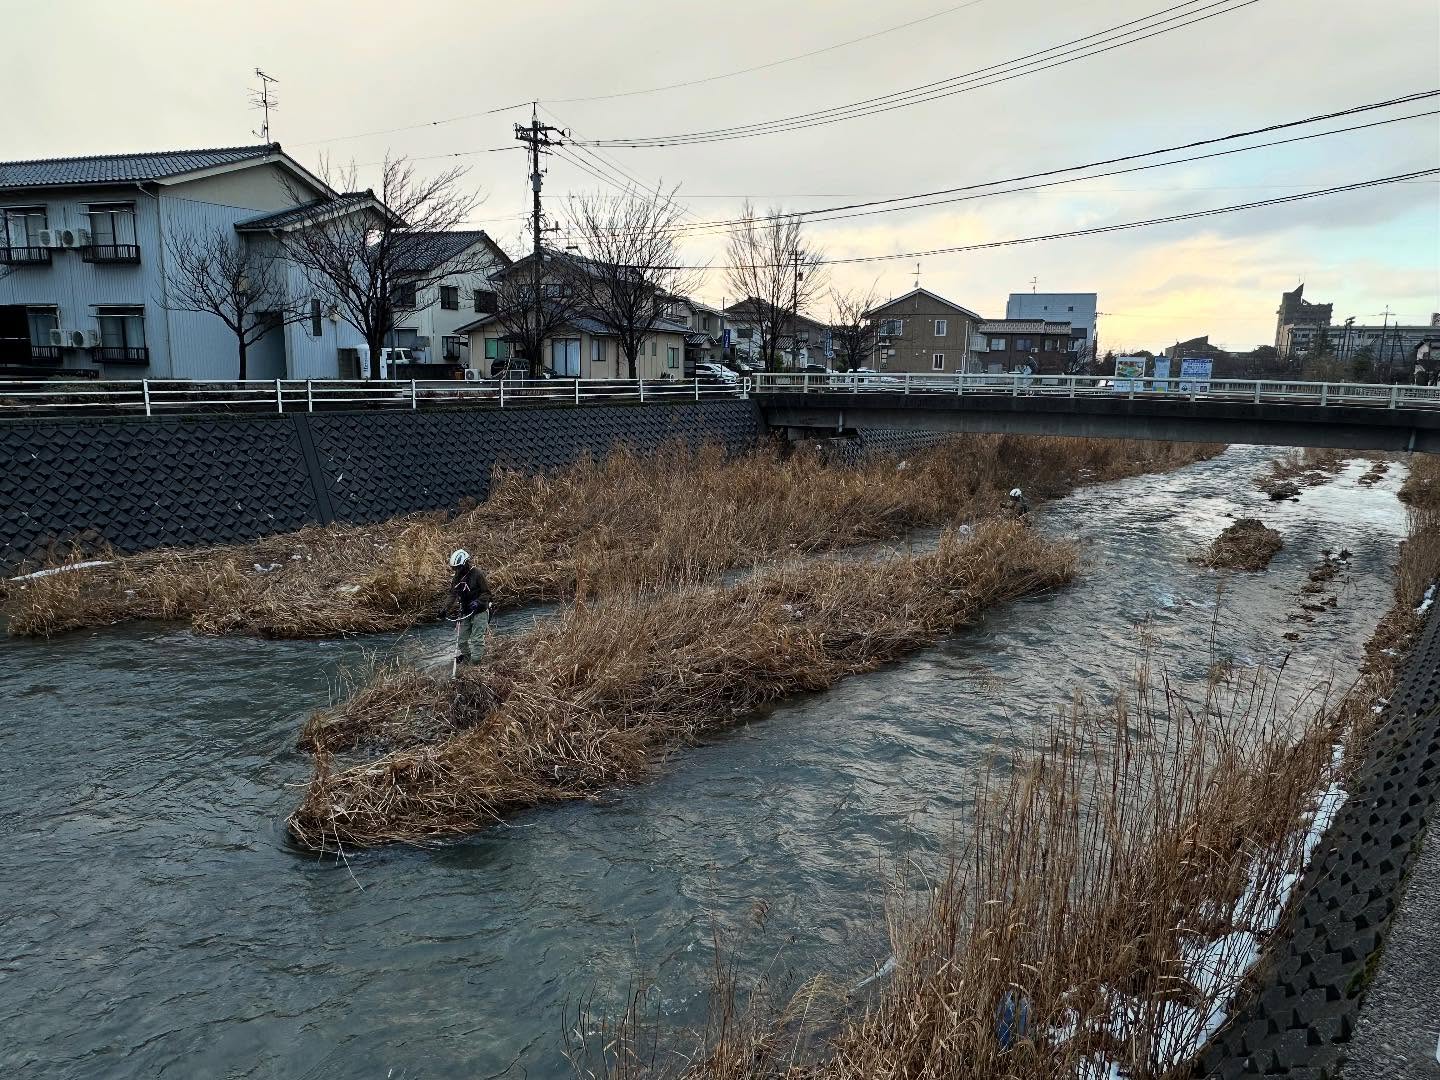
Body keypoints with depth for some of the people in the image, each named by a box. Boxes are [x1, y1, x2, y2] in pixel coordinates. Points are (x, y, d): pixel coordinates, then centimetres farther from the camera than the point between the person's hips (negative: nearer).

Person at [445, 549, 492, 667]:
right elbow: (453, 594, 13)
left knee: (477, 638, -8)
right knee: (461, 637, 11)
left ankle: (475, 661, -3)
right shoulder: (458, 576, 6)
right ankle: (465, 656, 28)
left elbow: (487, 592, -12)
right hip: (465, 612, 7)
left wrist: (478, 602, -26)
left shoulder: (477, 573, -15)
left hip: (479, 611, -7)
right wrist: (447, 608, 4)